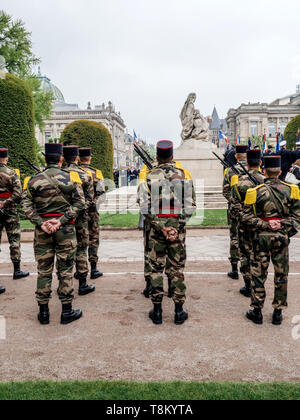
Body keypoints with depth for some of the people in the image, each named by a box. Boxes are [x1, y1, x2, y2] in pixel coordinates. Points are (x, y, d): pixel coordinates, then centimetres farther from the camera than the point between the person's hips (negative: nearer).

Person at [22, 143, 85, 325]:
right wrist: (61, 221, -13)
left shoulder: (33, 180, 2)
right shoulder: (71, 177, -2)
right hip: (66, 229, -2)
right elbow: (80, 203, -10)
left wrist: (41, 223, -9)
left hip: (42, 230, 2)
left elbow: (26, 206, -4)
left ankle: (44, 312, 20)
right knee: (66, 270, 7)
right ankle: (67, 312, 15)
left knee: (44, 271, 11)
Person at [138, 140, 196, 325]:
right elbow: (191, 206, -5)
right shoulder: (184, 175, -1)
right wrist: (177, 226, -6)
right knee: (177, 269, 10)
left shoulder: (150, 177, -4)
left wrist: (160, 227, -8)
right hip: (178, 228, 1)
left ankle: (157, 311, 16)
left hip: (156, 228, -1)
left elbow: (145, 208, -9)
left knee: (156, 269, 9)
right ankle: (179, 311, 17)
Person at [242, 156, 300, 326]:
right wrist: (283, 225, -9)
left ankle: (257, 312, 17)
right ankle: (278, 313, 21)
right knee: (281, 275, 12)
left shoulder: (256, 192, -8)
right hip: (282, 237, 2)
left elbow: (247, 217, -10)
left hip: (262, 237, -1)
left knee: (259, 275, 9)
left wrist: (265, 225, -10)